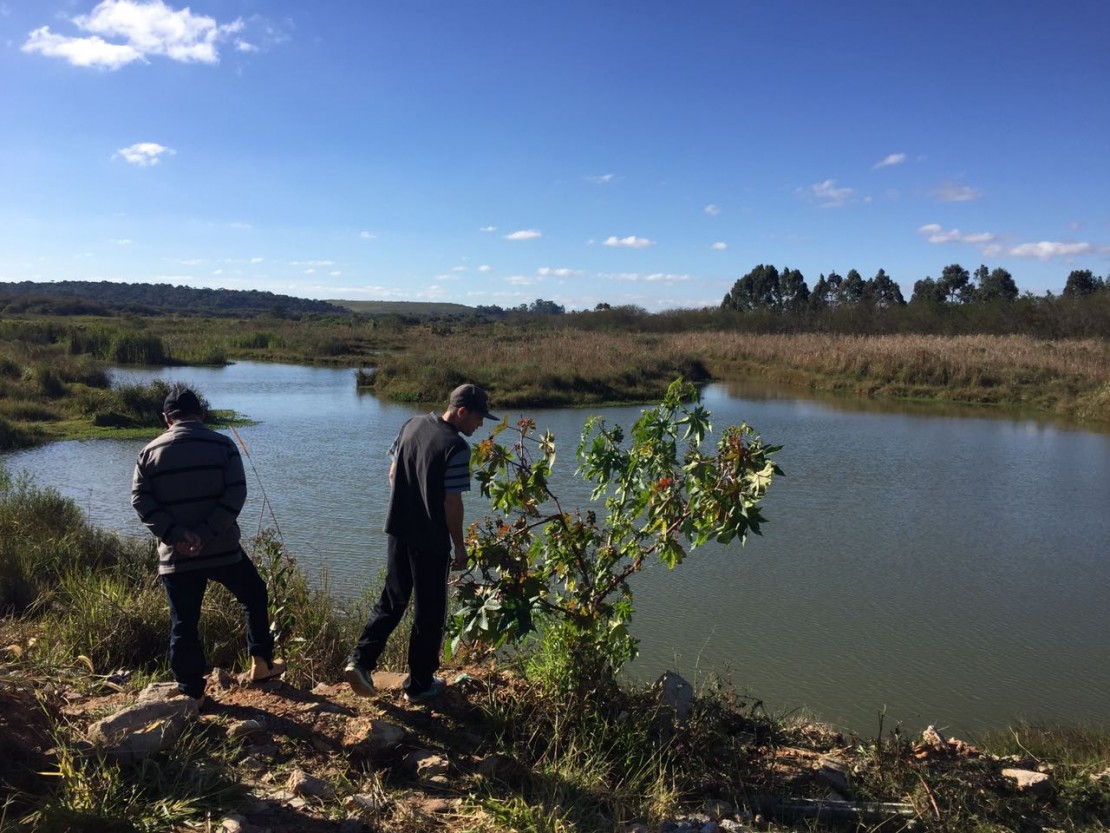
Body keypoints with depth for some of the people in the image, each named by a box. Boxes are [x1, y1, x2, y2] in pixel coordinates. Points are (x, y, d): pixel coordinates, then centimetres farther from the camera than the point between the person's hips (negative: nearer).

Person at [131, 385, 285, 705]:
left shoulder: (150, 452, 3)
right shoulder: (222, 445, -3)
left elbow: (141, 501, -4)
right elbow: (236, 494, -12)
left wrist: (175, 534, -11)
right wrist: (207, 533, -14)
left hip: (176, 556, 1)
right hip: (222, 549, -1)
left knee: (183, 624, 10)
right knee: (254, 596, 22)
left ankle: (192, 693, 16)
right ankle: (261, 663, 23)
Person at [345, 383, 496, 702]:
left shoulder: (412, 424, 3)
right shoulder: (456, 447, -19)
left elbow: (393, 474, 11)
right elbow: (452, 502, -18)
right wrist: (459, 546, -7)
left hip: (398, 530, 6)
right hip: (431, 540, -6)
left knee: (392, 600, 20)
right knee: (429, 613, 8)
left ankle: (360, 661, 9)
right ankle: (419, 685, 19)